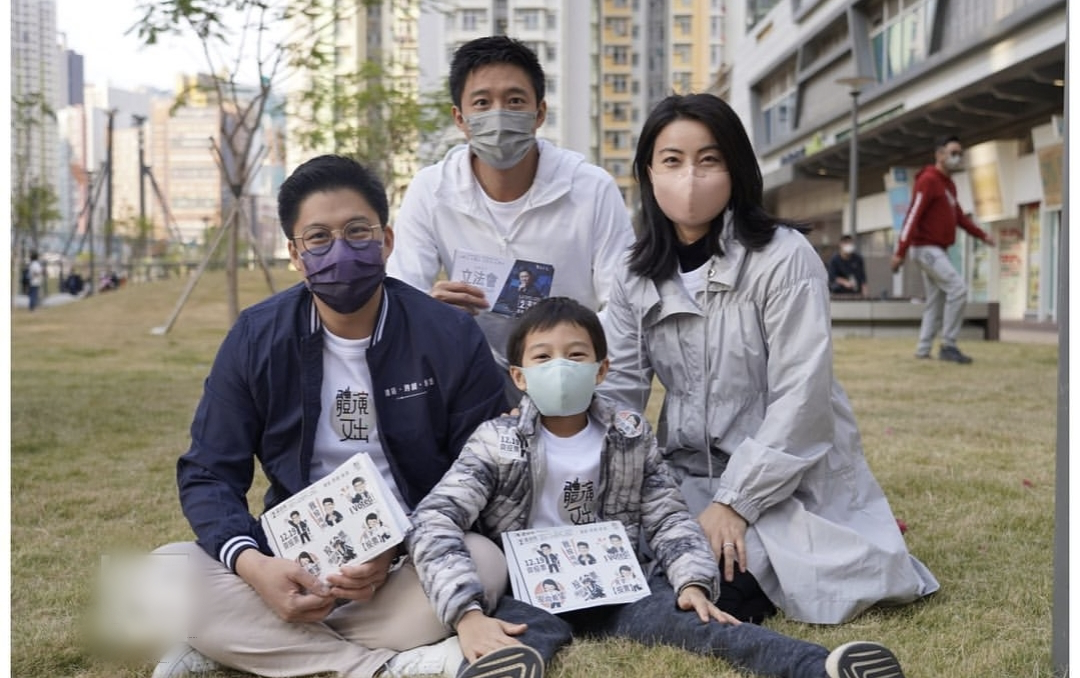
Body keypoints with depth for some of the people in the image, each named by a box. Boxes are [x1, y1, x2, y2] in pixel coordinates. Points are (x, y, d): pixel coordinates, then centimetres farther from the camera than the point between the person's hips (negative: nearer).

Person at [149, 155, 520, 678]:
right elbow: (208, 474, -1)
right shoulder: (255, 338, -2)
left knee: (484, 563, -33)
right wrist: (254, 566, -21)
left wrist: (397, 550, -21)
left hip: (414, 561, -1)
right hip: (292, 567, 2)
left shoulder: (450, 338, -7)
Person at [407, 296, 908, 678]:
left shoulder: (631, 439, 7)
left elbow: (669, 518, 8)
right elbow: (434, 522, -14)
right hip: (530, 594, -2)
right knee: (525, 631, -35)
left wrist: (693, 583, -14)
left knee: (680, 613, -25)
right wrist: (468, 614, -31)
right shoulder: (496, 443, -4)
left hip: (615, 589, 2)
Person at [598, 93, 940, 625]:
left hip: (790, 481, -5)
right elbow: (617, 389, -3)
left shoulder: (784, 258, -14)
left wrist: (734, 503, -21)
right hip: (690, 477, 6)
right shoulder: (637, 279, 3)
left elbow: (801, 398, -18)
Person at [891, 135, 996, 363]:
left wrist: (982, 235, 12)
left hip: (938, 250, 10)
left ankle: (923, 350, 14)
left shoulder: (949, 184, 16)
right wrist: (900, 252, -25)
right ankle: (948, 346, -12)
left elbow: (959, 216, 23)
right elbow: (912, 216, -20)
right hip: (926, 248, -10)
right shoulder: (928, 181, -13)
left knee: (936, 301, 10)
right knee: (957, 289, -17)